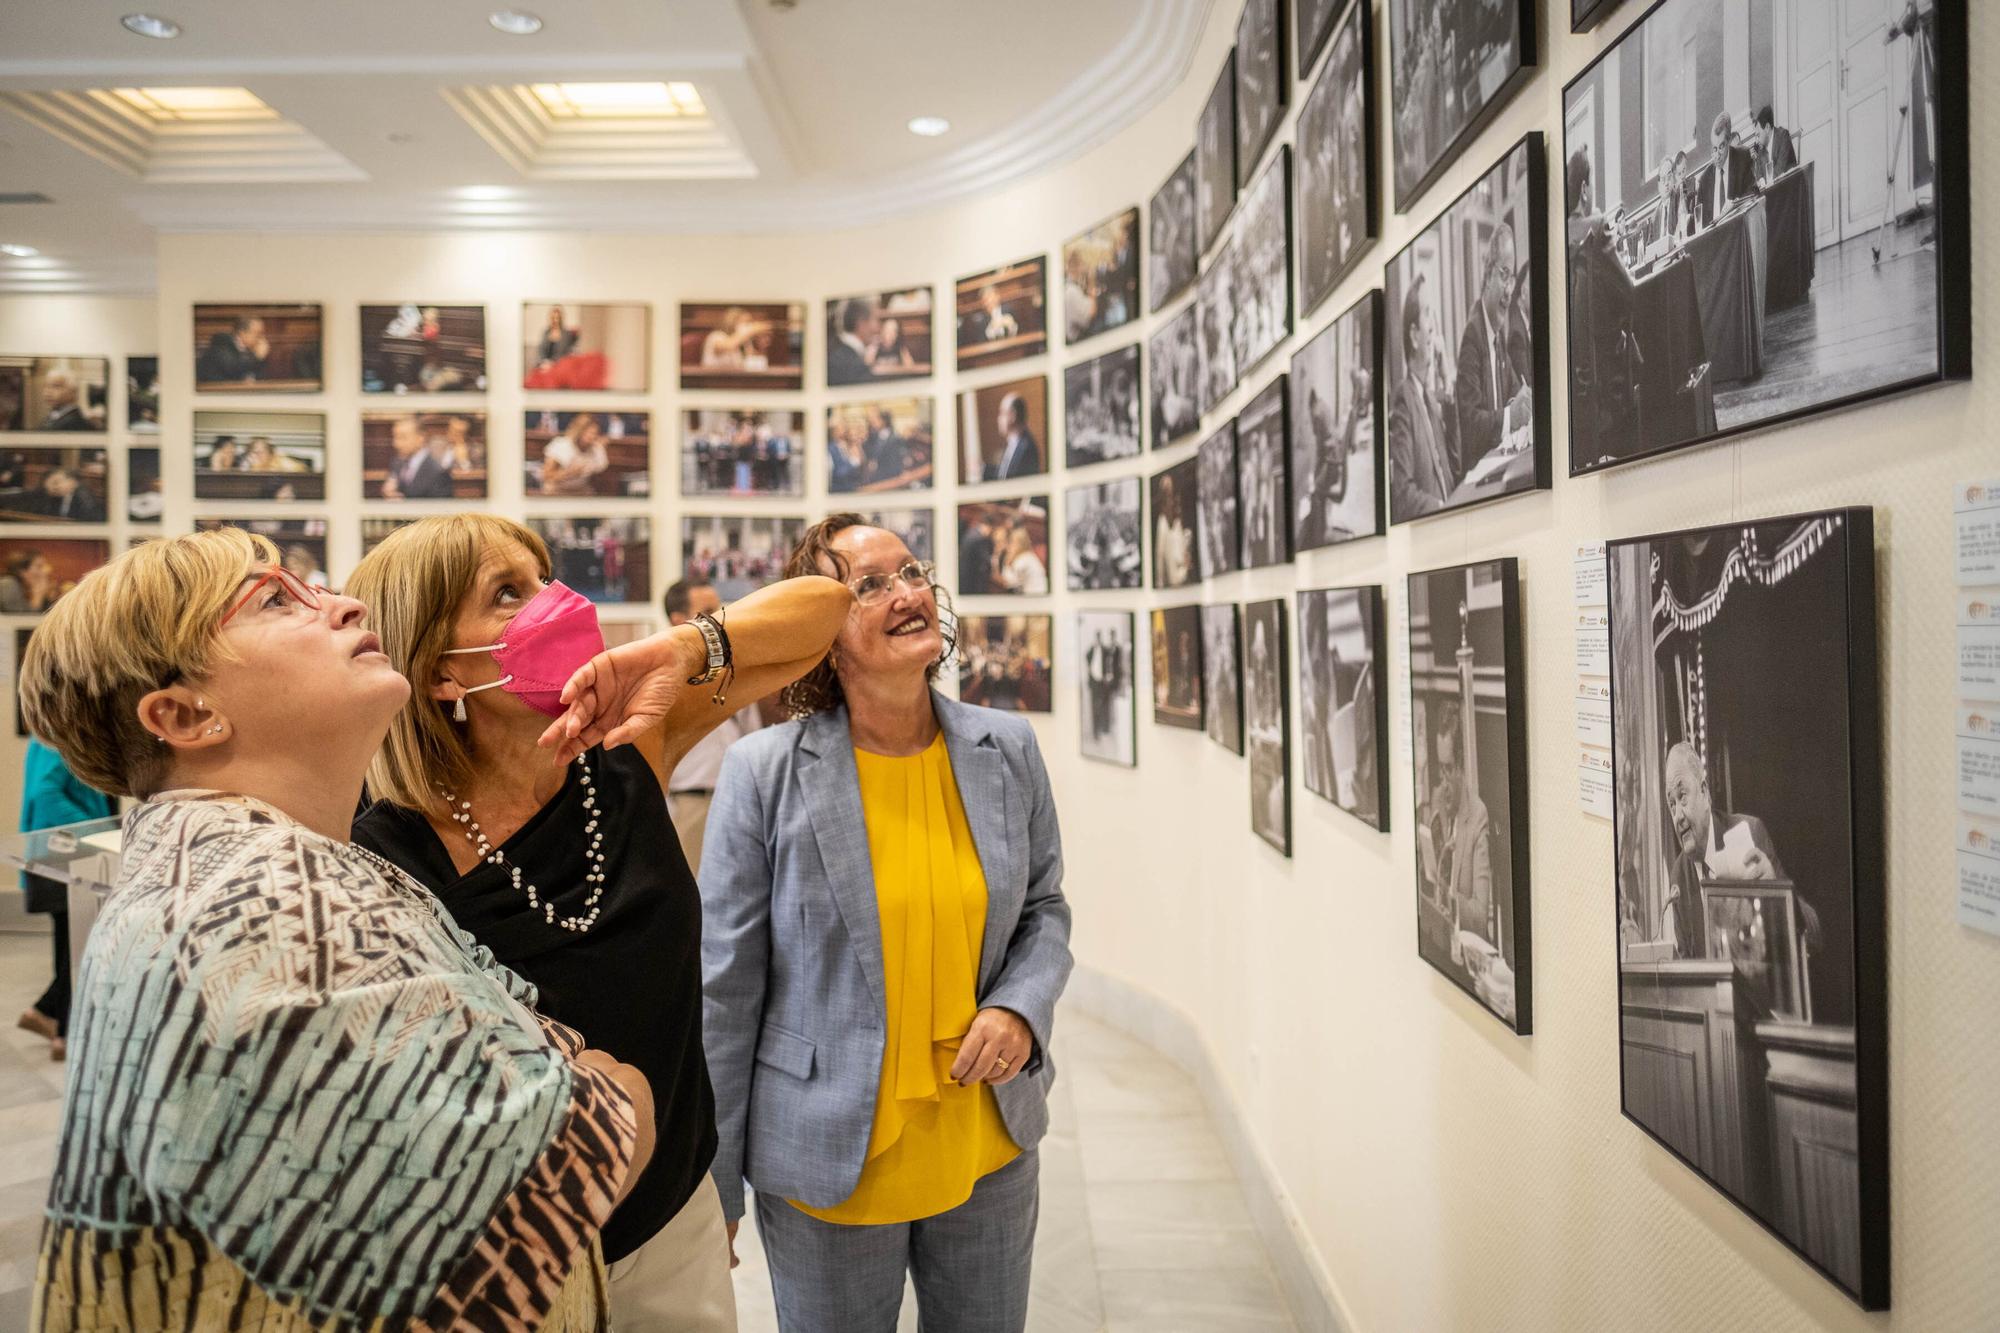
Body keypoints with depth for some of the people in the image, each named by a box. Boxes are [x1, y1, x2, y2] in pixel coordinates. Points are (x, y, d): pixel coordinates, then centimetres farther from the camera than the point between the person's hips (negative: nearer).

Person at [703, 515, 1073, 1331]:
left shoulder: (1008, 752, -3)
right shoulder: (763, 773, -13)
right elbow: (723, 988, -7)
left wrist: (1021, 1008, -11)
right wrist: (713, 1184, -2)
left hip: (988, 1150, 3)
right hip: (828, 1167, -3)